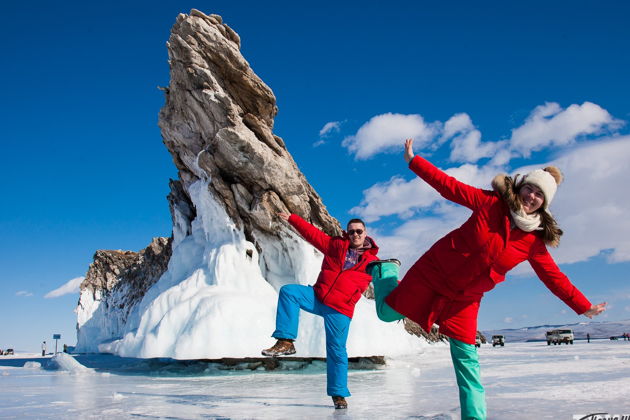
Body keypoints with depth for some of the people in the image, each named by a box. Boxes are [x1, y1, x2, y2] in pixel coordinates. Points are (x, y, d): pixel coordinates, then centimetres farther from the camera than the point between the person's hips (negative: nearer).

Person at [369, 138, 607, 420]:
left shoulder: (534, 241, -3)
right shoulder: (491, 202, -12)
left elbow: (554, 277, 6)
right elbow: (449, 186, -13)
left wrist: (583, 307, 6)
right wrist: (413, 161, -15)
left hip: (465, 299, 2)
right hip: (434, 272, -2)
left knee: (467, 360, 2)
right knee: (387, 313, 7)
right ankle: (383, 270, 35)